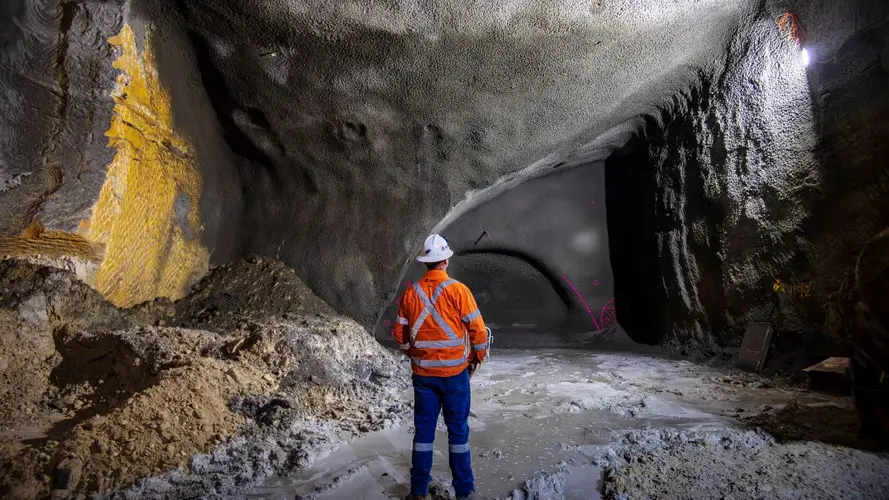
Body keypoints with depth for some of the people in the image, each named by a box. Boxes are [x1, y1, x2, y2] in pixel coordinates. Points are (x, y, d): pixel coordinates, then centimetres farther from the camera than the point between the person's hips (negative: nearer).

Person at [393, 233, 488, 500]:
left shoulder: (410, 292, -2)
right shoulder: (457, 290, -13)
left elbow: (400, 333, 4)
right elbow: (477, 329, -11)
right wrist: (477, 358, 5)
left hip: (422, 372, 3)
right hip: (454, 371, -3)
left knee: (423, 429, 14)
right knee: (458, 429, 10)